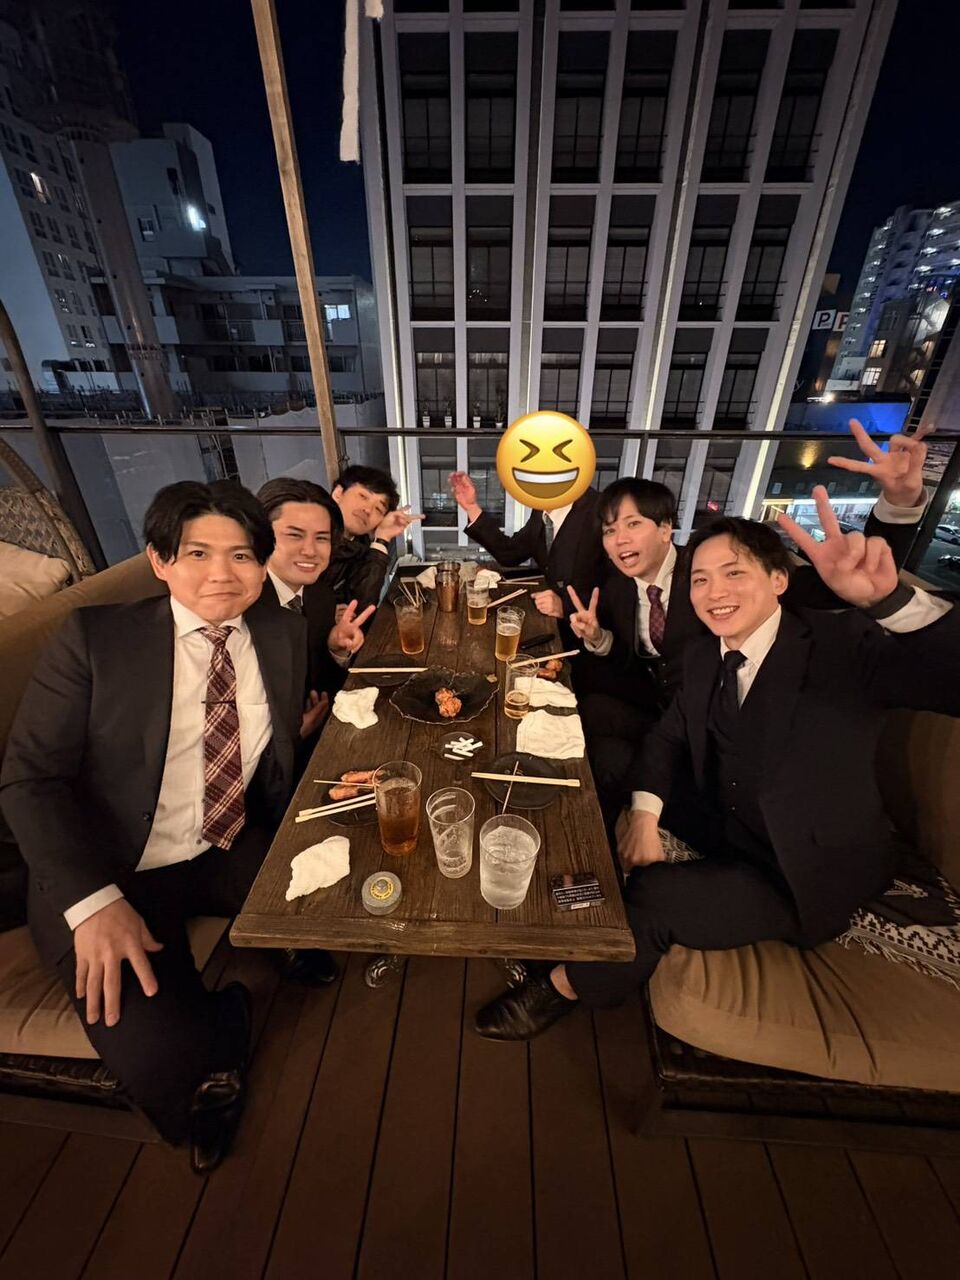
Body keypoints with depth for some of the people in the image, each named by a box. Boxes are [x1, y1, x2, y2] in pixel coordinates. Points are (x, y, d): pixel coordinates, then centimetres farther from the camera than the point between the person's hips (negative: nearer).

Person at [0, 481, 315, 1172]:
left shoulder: (286, 632, 1)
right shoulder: (95, 636, -8)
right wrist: (92, 901, -21)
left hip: (237, 853, 3)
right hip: (114, 875, -2)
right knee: (162, 1060, -21)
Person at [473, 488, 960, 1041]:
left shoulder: (840, 644, -19)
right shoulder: (704, 655, -2)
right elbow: (670, 736, 4)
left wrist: (888, 596, -51)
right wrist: (646, 817, -11)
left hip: (807, 873, -5)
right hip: (722, 833, 6)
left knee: (652, 894, -21)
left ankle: (563, 987, 8)